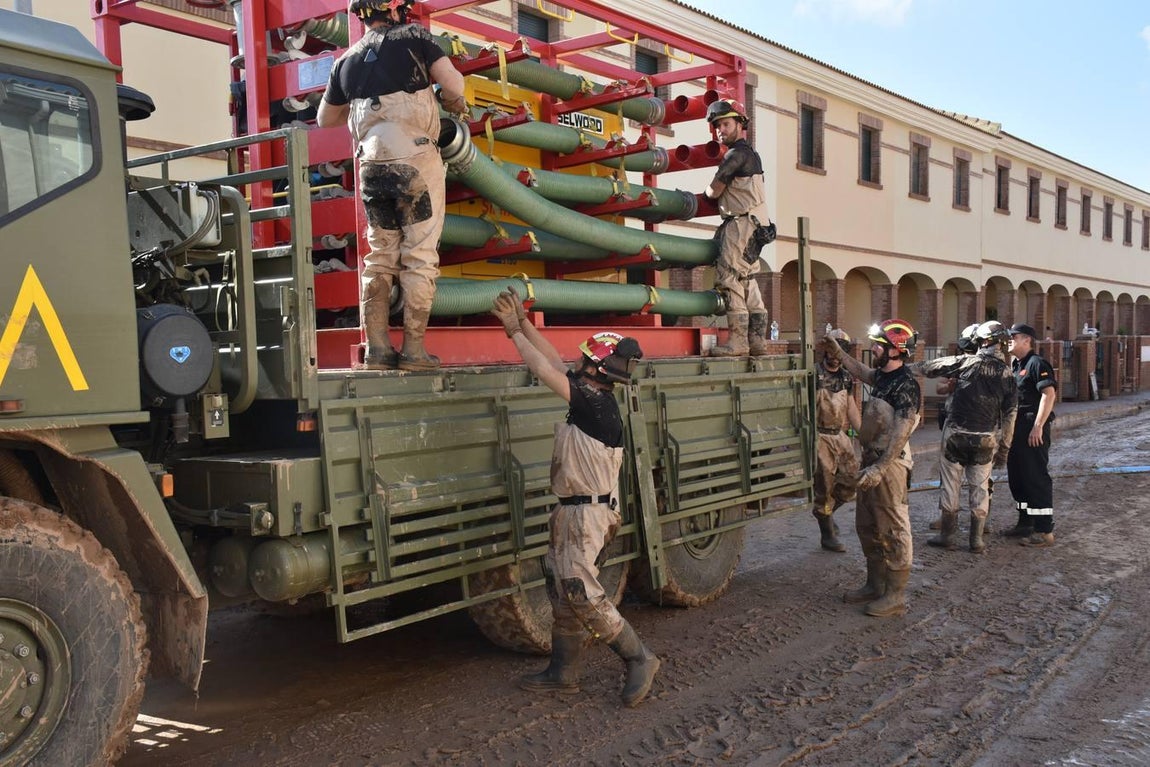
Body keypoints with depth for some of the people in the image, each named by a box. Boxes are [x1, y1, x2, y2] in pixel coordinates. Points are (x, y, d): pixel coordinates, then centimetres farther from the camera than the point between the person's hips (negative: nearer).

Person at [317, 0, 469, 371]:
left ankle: (377, 347, 6)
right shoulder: (413, 37, 3)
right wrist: (455, 102, 14)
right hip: (417, 162, -4)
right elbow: (453, 82, -7)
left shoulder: (347, 60, 15)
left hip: (372, 167, 4)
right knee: (419, 257, -1)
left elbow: (325, 119, 24)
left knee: (380, 257, 12)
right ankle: (413, 349, -3)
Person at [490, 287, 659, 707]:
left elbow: (545, 370, -17)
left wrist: (515, 333, -4)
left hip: (586, 514, -10)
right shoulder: (593, 396, 6)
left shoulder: (595, 403, -20)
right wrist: (522, 323, 11)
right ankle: (563, 672, 23)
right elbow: (555, 362, 13)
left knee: (580, 593, -8)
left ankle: (638, 659, 2)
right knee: (562, 589, 14)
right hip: (572, 511, 10)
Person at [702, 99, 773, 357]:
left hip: (742, 224, -10)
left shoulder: (736, 154, -10)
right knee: (747, 283, 10)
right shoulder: (750, 153, 22)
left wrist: (707, 192, 14)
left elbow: (713, 192, -6)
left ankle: (737, 340, -16)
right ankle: (758, 340, 11)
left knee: (729, 277, -13)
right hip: (753, 225, 10)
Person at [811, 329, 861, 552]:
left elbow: (851, 408, 15)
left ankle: (824, 511, 27)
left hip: (840, 436, 6)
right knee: (824, 485, 0)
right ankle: (827, 536, 12)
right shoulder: (814, 374, -9)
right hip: (820, 437, -6)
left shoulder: (846, 378, 11)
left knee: (852, 478, 4)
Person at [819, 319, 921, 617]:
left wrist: (880, 468, -28)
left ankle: (895, 596, 6)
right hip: (872, 460, 10)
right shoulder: (883, 376, 10)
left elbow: (901, 433, -24)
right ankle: (875, 586, 28)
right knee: (867, 527, 16)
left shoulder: (906, 385, -18)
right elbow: (862, 373, 35)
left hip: (890, 464, -10)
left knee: (893, 531, -2)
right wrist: (839, 353, 33)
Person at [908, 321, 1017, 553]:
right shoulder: (1007, 375, 1)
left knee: (950, 485, 8)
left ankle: (948, 535, 13)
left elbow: (930, 367, -1)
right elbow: (1009, 416, 3)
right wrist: (1004, 449, 10)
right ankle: (976, 539, 14)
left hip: (955, 435, -2)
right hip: (986, 440, 2)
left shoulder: (965, 362, -7)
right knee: (980, 488, 11)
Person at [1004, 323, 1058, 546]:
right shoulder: (1016, 366, 17)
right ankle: (1025, 523, 27)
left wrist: (1038, 426, -25)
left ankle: (1045, 530, -2)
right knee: (1017, 477, 15)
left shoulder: (1037, 364, -12)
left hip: (1033, 430, -10)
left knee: (1036, 478, -7)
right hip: (1017, 429, 10)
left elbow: (1049, 394, -22)